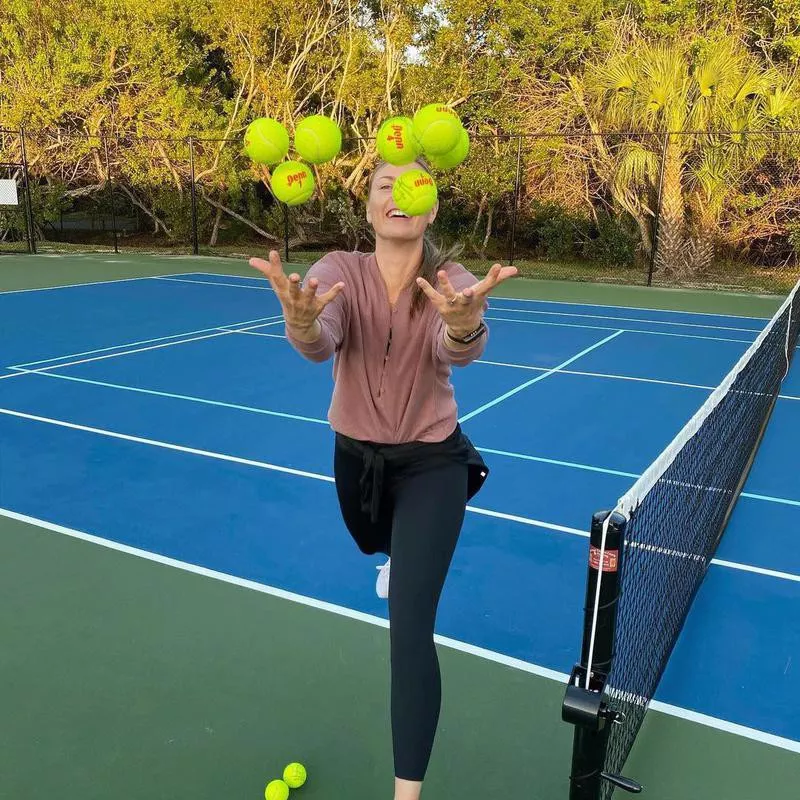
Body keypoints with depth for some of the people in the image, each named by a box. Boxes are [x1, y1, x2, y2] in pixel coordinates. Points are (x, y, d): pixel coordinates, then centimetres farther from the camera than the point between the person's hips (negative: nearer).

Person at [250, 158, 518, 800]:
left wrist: (464, 325, -66)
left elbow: (464, 350, -41)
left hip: (431, 462, -3)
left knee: (410, 629, -14)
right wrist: (302, 319, -60)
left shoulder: (452, 282, -19)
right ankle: (404, 556, 75)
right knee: (377, 546, 34)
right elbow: (319, 344, -36)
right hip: (355, 455, 4)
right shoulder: (339, 270, -16)